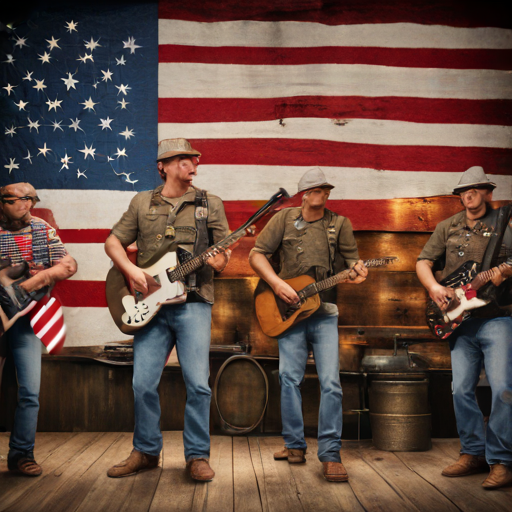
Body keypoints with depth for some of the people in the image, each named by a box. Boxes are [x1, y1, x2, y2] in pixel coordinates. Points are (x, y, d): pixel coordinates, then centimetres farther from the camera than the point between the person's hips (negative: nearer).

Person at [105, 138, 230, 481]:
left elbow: (225, 252, 9)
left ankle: (198, 456, 7)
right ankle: (146, 452, 19)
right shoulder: (142, 203, 13)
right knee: (143, 383, 1)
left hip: (193, 302, -1)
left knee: (198, 383, -8)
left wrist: (219, 260, -15)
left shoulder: (210, 204, 11)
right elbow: (114, 242, 14)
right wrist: (130, 269, -4)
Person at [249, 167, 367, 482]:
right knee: (290, 378, 0)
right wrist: (277, 284, -10)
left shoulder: (340, 225, 8)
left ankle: (330, 454, -2)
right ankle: (295, 445, 16)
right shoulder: (285, 219, 6)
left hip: (325, 312, 0)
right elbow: (257, 255, 4)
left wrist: (357, 271, -17)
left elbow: (352, 261, 8)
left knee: (331, 382, -7)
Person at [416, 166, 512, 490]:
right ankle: (474, 453, 18)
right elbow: (423, 262, 12)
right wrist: (434, 286, -5)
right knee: (462, 389, 5)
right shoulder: (448, 227, 15)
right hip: (460, 320, 5)